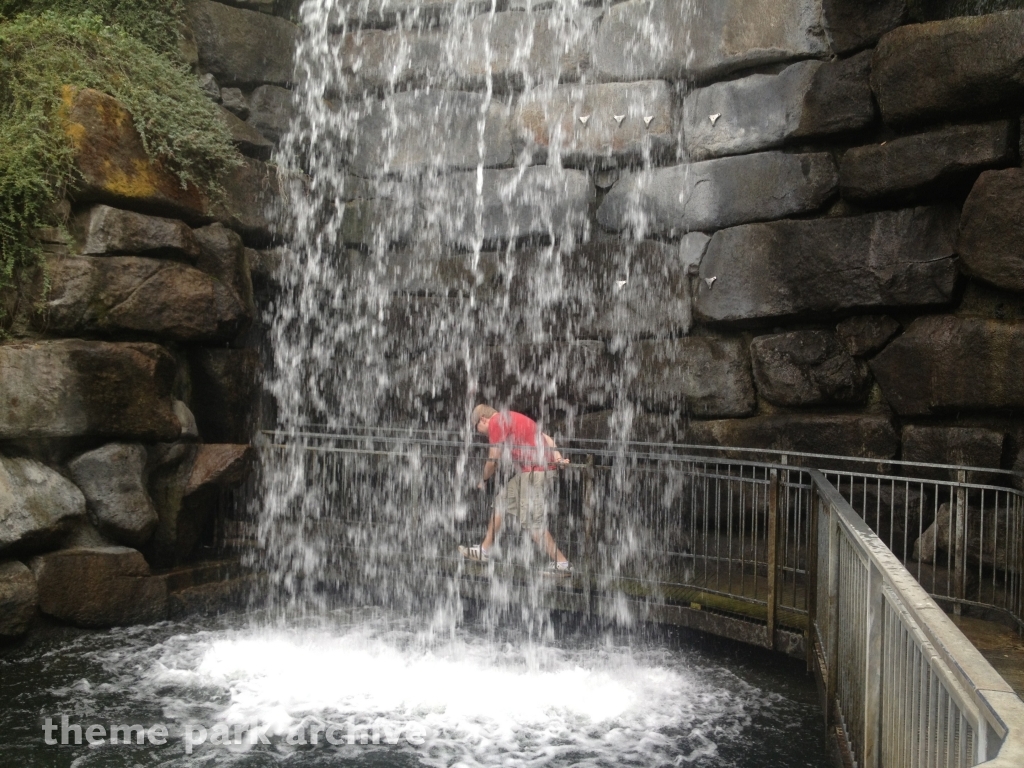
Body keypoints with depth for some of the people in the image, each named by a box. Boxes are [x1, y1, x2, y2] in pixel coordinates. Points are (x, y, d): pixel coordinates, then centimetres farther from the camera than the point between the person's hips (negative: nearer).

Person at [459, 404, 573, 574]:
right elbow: (547, 438, 15)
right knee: (502, 501, 18)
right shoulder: (513, 418, 23)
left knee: (533, 523, -7)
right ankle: (484, 550, 26)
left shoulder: (496, 422, -5)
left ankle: (562, 563, -6)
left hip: (534, 474, -10)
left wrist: (484, 480, 13)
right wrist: (557, 457, 2)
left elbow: (493, 461, -5)